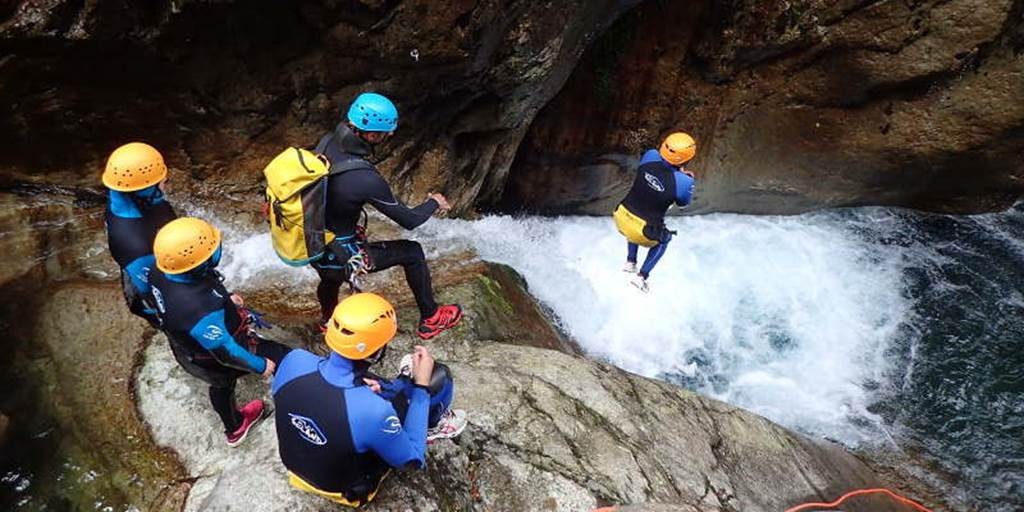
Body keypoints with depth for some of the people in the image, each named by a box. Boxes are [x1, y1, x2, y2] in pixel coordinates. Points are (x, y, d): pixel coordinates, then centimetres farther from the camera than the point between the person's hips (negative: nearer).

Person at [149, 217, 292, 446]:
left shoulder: (162, 273, -22)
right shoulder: (202, 310, -46)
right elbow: (226, 351, -32)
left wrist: (225, 298, 9)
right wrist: (260, 365, -16)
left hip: (188, 349, 8)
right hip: (214, 361, -8)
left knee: (222, 386, 34)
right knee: (281, 357, 11)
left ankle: (234, 429, 64)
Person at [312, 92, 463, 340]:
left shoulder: (326, 142, -11)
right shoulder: (365, 179, -33)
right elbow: (409, 220, -19)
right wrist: (434, 203, 1)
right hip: (338, 259, -7)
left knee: (330, 278, 40)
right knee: (412, 252, 8)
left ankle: (327, 319, 70)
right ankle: (430, 319, 25)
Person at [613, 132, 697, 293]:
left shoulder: (649, 156, -14)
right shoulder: (684, 182, -25)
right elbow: (683, 202, -2)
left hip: (621, 218, 4)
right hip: (642, 233, -4)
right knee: (663, 239, 32)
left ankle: (630, 262, 41)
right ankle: (641, 276, 27)